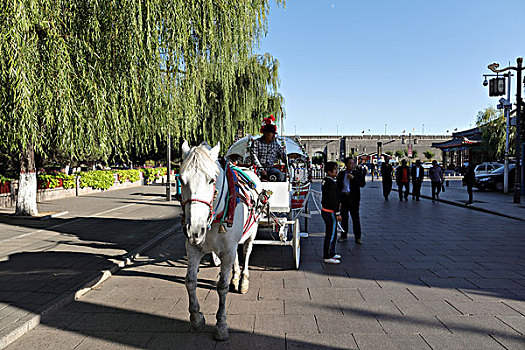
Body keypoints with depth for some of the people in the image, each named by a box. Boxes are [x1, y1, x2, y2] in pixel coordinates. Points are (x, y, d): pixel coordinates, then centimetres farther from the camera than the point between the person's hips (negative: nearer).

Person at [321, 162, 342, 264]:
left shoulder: (325, 181, 11)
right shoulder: (331, 183, -21)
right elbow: (333, 200, -23)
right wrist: (337, 213, -18)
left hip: (325, 210, 10)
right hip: (330, 212, -10)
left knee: (331, 233, 20)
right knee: (331, 234, -3)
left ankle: (331, 253, 32)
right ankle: (327, 257, 4)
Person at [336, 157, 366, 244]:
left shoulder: (357, 173, 0)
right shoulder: (341, 174, 7)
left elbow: (362, 184, -9)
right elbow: (338, 186, 10)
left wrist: (353, 178, -19)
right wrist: (339, 197, 1)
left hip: (353, 198, -2)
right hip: (343, 198, 2)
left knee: (355, 218, 1)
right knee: (344, 217, 10)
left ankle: (357, 237, 10)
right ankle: (344, 235, 23)